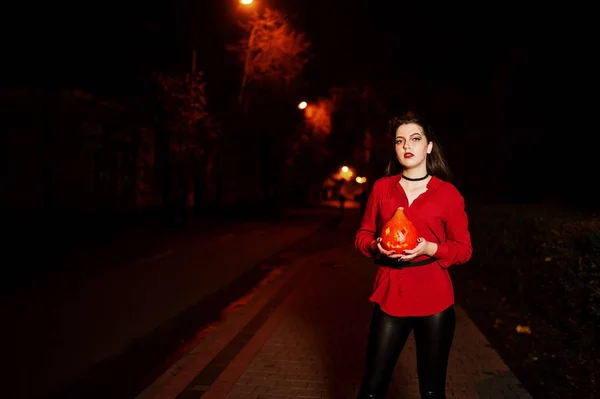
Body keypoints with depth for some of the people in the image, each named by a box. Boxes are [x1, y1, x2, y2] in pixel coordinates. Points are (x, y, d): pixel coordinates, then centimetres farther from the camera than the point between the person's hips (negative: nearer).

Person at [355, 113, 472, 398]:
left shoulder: (448, 193, -3)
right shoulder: (381, 187, 4)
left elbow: (464, 249, 1)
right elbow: (363, 235, 11)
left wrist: (430, 248, -17)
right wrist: (376, 246, -11)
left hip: (434, 300, -1)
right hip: (390, 296, 2)